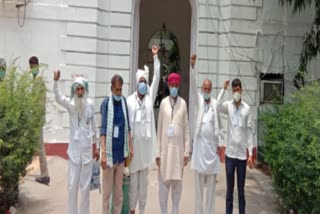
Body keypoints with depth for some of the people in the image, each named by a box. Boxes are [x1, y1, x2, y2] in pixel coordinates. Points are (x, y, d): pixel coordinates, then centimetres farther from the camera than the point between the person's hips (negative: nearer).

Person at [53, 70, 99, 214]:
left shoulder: (90, 104, -2)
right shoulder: (70, 104, -5)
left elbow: (94, 126, 6)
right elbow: (58, 97, -24)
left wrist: (96, 147, 8)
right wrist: (55, 81, -41)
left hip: (87, 149, 1)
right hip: (74, 149, -1)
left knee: (85, 185, 10)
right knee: (72, 185, 6)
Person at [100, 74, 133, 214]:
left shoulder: (124, 101, 5)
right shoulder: (106, 103, -10)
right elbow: (103, 129, -14)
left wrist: (130, 147, 10)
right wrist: (103, 153, -19)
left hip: (121, 152, 5)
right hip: (110, 153, -4)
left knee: (119, 190, 14)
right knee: (107, 190, 4)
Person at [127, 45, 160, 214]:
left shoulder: (150, 97, 6)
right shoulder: (130, 100, -2)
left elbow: (157, 78, -1)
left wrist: (155, 57, -4)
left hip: (146, 142, 2)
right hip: (134, 142, -2)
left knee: (144, 179, 11)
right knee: (133, 178, 7)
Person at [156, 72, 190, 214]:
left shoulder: (183, 103, 3)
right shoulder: (163, 103, 3)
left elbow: (186, 128, 4)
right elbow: (159, 128, 4)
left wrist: (187, 151, 0)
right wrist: (158, 152, 0)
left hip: (178, 147, 1)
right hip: (165, 146, 0)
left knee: (177, 181, 8)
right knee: (164, 180, 3)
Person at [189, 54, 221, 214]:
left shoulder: (215, 104, 6)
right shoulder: (198, 100, 5)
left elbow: (217, 124, 7)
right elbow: (193, 85, -9)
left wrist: (218, 143, 3)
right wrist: (192, 66, -21)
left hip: (212, 144, 1)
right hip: (199, 143, 0)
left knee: (211, 184, 7)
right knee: (198, 183, 6)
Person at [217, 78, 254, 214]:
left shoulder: (247, 108, 2)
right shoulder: (228, 106, 0)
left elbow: (249, 131, 3)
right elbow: (218, 106, -24)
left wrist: (250, 153, -1)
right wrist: (224, 89, -24)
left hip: (242, 153, 0)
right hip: (230, 152, 0)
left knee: (241, 189, 10)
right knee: (229, 189, 8)